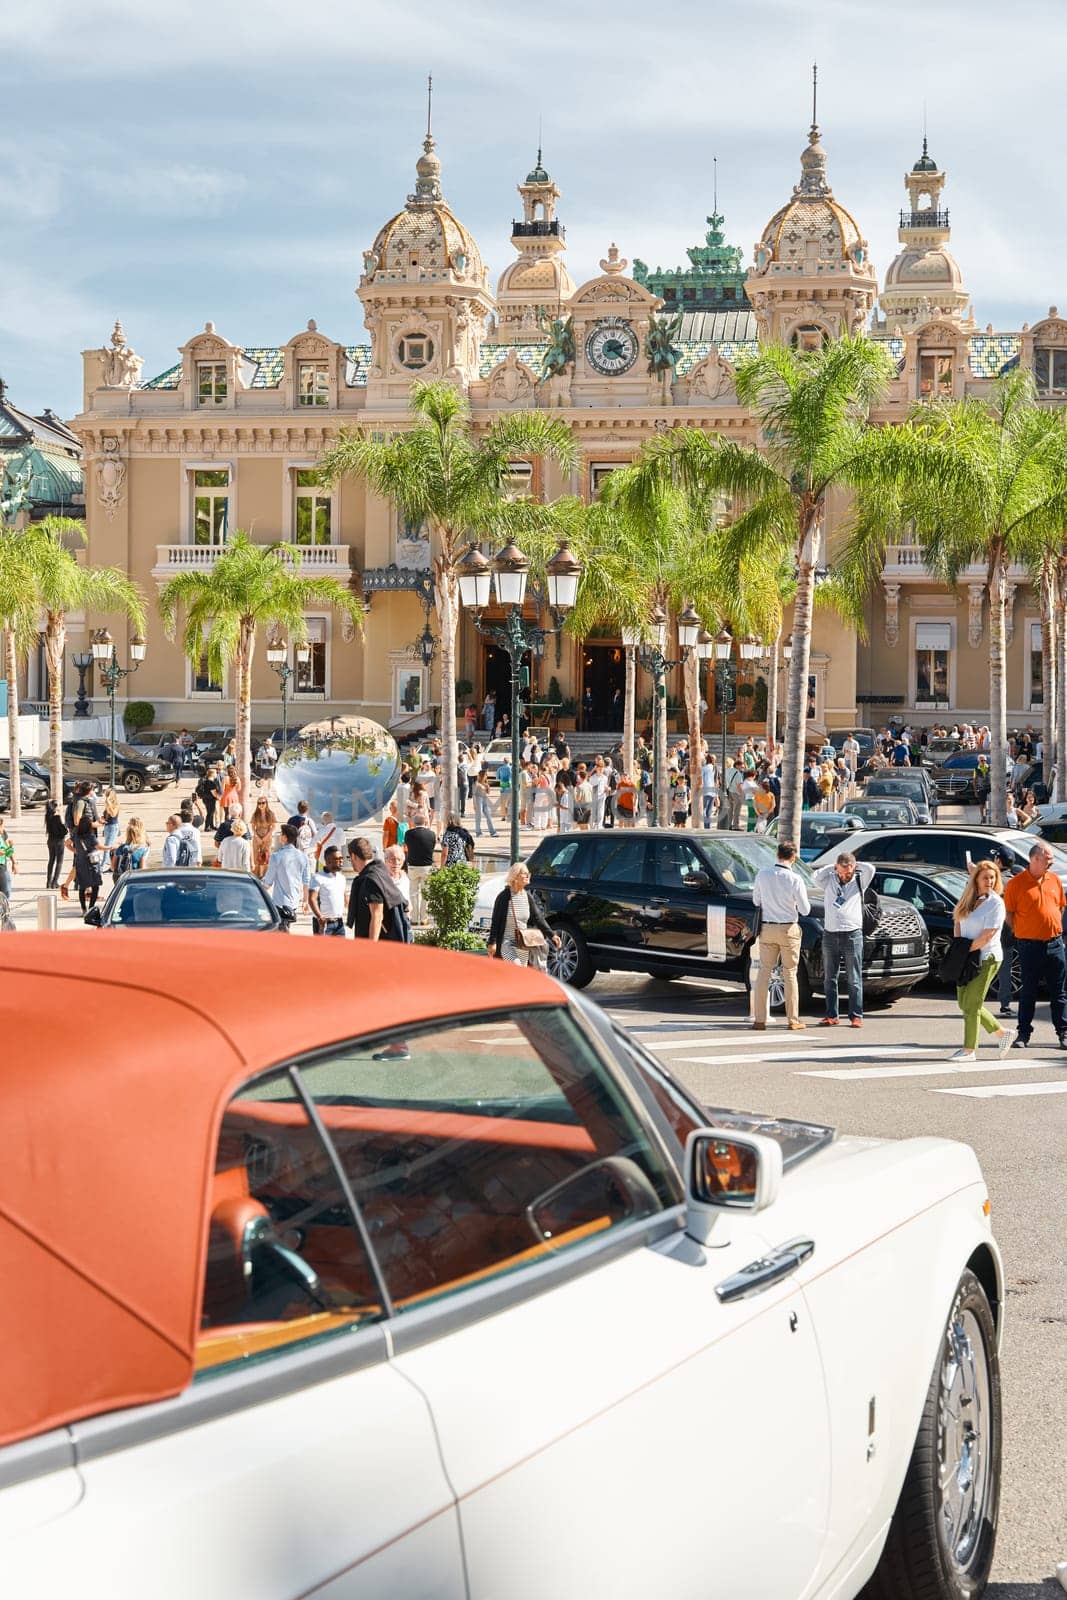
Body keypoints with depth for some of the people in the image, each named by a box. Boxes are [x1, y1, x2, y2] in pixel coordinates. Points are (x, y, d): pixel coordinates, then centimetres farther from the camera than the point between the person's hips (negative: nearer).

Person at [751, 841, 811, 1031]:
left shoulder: (762, 874, -5)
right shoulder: (795, 879, -15)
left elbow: (756, 901, 8)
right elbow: (805, 910, -8)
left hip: (767, 928, 3)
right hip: (789, 929, -3)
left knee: (764, 972, 9)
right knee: (790, 974, 5)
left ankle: (760, 1019, 7)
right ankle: (792, 1020, 7)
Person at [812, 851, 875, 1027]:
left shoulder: (859, 882, 7)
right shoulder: (828, 881, 10)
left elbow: (870, 868, -9)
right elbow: (815, 875, -8)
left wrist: (854, 865, 5)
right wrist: (832, 867, 3)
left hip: (852, 935, -2)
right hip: (830, 935, 2)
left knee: (854, 980, -1)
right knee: (830, 979, 5)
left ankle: (856, 1016, 1)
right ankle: (831, 1016, 10)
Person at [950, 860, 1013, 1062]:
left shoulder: (996, 903, -13)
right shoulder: (968, 899, 9)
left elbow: (987, 935, -18)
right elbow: (957, 921, 16)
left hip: (986, 959, -8)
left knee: (971, 1005, -6)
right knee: (964, 1003, 11)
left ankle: (969, 1050, 3)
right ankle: (1002, 1033, 24)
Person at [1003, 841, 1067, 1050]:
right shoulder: (1017, 883, -7)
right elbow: (1009, 913, -1)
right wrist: (1021, 931, -4)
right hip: (1029, 945, -3)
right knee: (1028, 992, 3)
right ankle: (1023, 1034, 11)